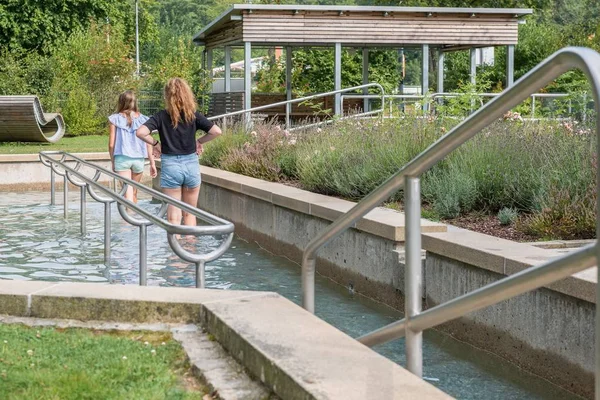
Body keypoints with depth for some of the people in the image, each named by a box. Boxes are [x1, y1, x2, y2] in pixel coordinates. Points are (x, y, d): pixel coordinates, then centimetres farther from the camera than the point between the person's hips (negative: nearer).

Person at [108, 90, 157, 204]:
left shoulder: (115, 119, -1)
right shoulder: (143, 119, 3)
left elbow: (111, 144, -1)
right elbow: (148, 143, 0)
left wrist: (113, 162, 12)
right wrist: (152, 163, 4)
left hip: (122, 158, -3)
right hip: (138, 159, 3)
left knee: (128, 193, -7)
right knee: (134, 192, 19)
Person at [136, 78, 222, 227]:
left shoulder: (161, 116, -6)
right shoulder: (194, 115, -2)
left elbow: (141, 132, -18)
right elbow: (216, 131, -8)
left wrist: (155, 143, -2)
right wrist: (199, 141, 5)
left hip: (170, 166, -2)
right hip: (191, 165, 2)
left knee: (174, 215, 5)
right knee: (190, 213, 15)